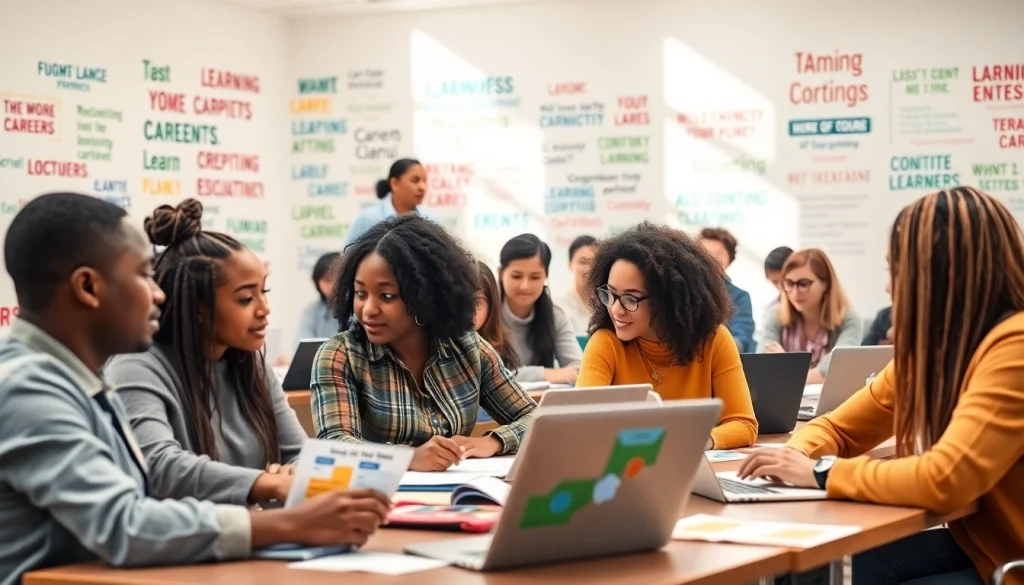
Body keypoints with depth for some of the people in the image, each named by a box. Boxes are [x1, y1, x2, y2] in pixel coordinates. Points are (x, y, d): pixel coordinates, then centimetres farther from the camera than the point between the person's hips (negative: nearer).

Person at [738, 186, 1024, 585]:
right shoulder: (932, 345, 6)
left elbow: (945, 480, -30)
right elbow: (839, 428, 14)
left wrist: (821, 474, -19)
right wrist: (797, 456, -8)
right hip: (975, 543, 7)